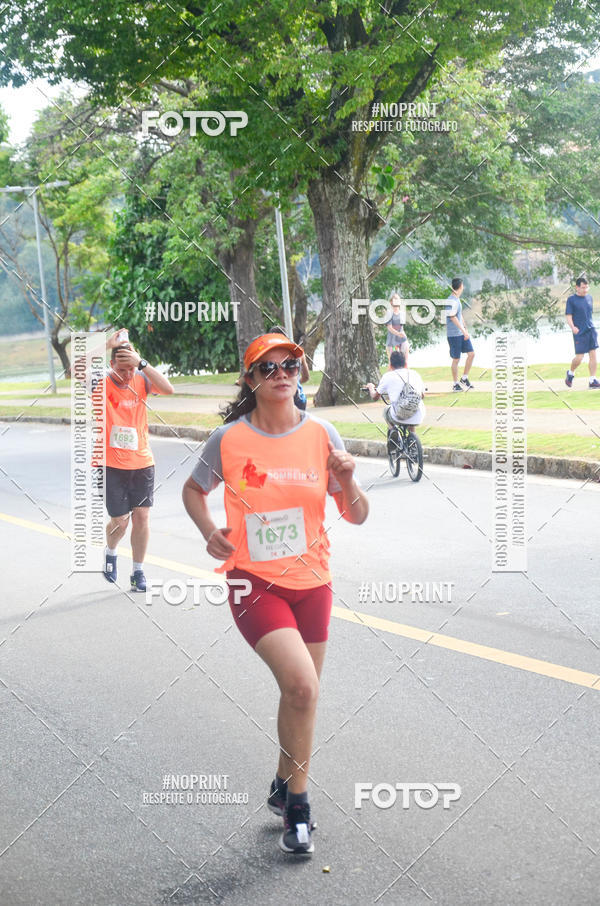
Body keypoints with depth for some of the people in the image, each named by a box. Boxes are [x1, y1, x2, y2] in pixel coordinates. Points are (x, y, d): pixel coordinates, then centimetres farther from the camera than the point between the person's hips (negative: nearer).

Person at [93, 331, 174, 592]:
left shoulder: (141, 381, -1)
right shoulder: (102, 384, -9)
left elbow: (168, 388, -19)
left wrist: (141, 362, -27)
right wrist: (106, 347, -29)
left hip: (142, 462, 2)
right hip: (113, 465, -2)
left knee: (142, 516, 2)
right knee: (120, 521, 0)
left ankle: (138, 572, 16)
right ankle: (110, 552, 33)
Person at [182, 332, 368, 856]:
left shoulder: (322, 435, -3)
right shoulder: (230, 439, -8)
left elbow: (357, 516, 1)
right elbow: (194, 490, 10)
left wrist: (347, 481, -19)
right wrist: (210, 531, -7)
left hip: (312, 582, 4)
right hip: (256, 583, -4)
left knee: (300, 693, 14)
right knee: (302, 686, -20)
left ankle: (283, 789, 39)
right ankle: (299, 800, 1)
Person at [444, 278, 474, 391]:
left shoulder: (457, 299, 13)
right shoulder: (451, 300, -17)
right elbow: (453, 317, -22)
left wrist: (465, 329, 23)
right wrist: (464, 331, -22)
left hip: (462, 333, 9)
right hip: (454, 334, -9)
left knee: (471, 353, 6)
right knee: (456, 359, -1)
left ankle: (464, 378, 18)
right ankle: (455, 384, 10)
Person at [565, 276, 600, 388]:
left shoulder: (589, 297, 12)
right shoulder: (571, 299, -5)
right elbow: (568, 316, -8)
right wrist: (572, 327, -23)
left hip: (591, 330, 5)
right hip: (579, 332, -5)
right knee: (579, 357, -5)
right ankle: (570, 373, 24)